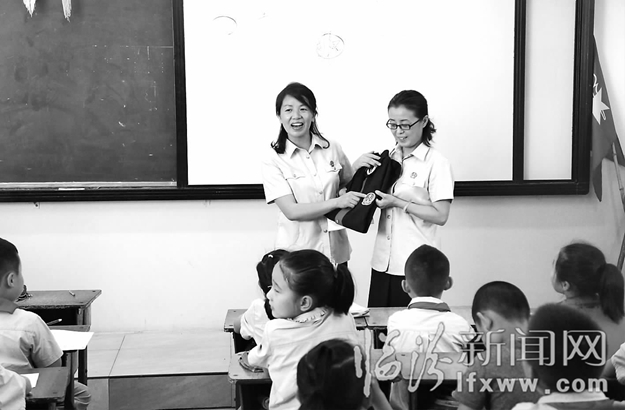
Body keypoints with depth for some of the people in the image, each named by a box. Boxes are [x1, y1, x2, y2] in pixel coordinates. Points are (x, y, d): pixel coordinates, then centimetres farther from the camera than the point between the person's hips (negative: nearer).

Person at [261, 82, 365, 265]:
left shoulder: (333, 149, 3)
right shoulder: (273, 160, -7)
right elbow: (292, 211, -14)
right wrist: (337, 202, -20)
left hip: (335, 250, 3)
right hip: (296, 253, -3)